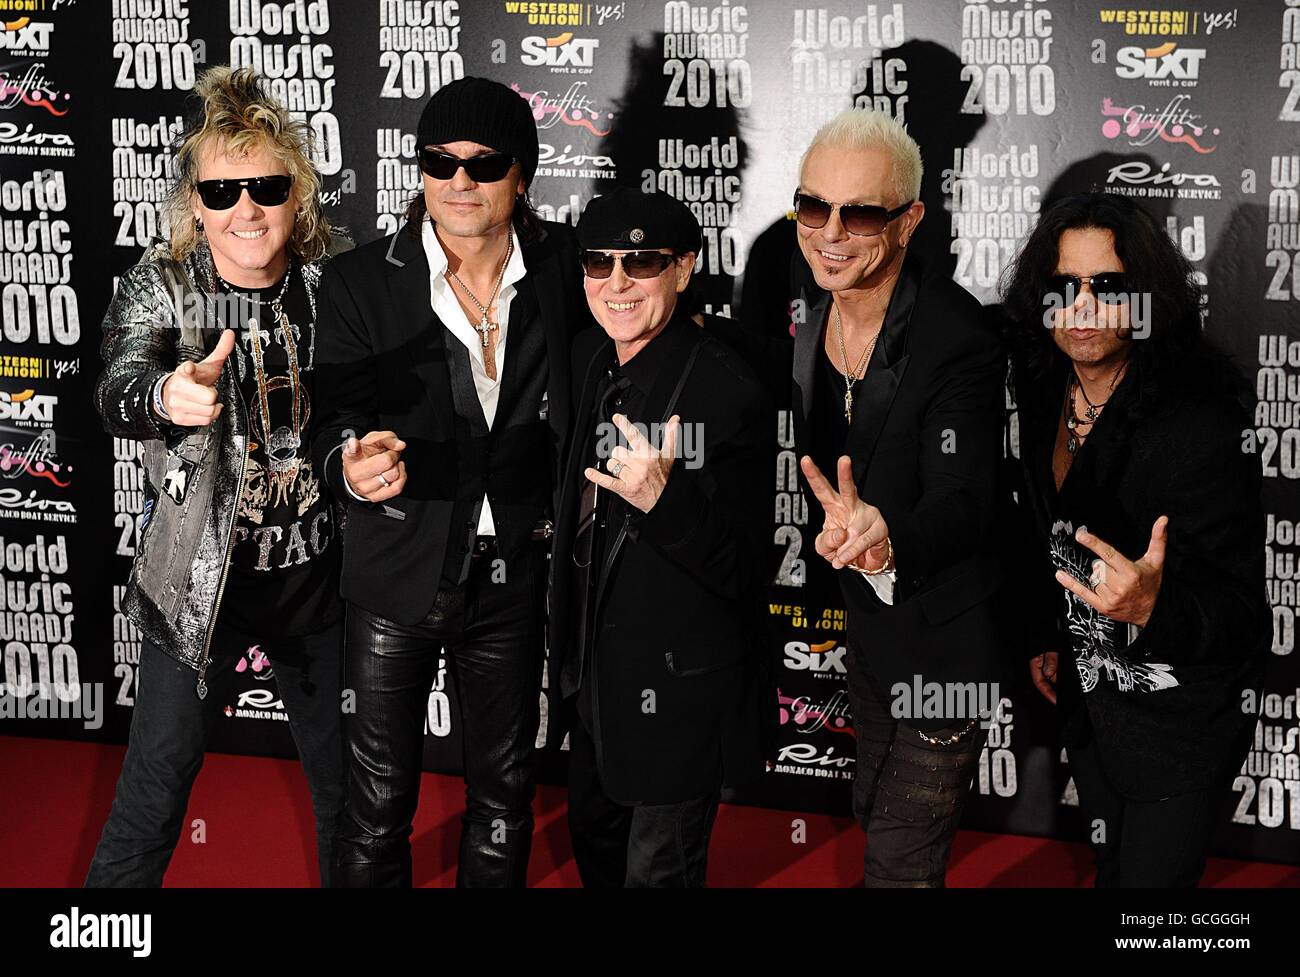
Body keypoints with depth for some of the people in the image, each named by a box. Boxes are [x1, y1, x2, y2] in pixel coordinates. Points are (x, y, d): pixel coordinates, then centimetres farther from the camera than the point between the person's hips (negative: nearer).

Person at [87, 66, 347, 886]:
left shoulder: (331, 282, -4)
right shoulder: (160, 287, -11)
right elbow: (119, 391, -30)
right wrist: (165, 395, -53)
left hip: (319, 573, 3)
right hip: (200, 580, -2)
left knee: (344, 779, 17)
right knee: (154, 792, 2)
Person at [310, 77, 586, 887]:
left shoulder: (560, 264, -3)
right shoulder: (360, 283, -10)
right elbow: (336, 424, -12)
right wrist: (354, 463, -36)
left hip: (514, 573, 2)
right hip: (397, 575, -2)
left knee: (505, 791, 17)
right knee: (380, 799, 7)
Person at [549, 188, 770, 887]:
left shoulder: (728, 392, -25)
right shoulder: (588, 358, 0)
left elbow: (743, 569, -23)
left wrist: (662, 498, -39)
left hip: (680, 690, -7)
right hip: (597, 668, 8)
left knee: (658, 870, 11)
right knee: (594, 836, 27)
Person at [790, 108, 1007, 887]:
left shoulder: (960, 339, -28)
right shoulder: (809, 306, -5)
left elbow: (965, 503, -35)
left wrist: (887, 541, -54)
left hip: (941, 640, -7)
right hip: (862, 619, 7)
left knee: (901, 864, 5)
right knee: (873, 817, 27)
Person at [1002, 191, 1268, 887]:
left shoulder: (1200, 424, -27)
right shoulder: (1047, 402, -5)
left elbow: (1240, 615, -27)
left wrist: (1152, 608, -46)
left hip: (1178, 722, -7)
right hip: (1088, 693, 7)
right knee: (1109, 867, 26)